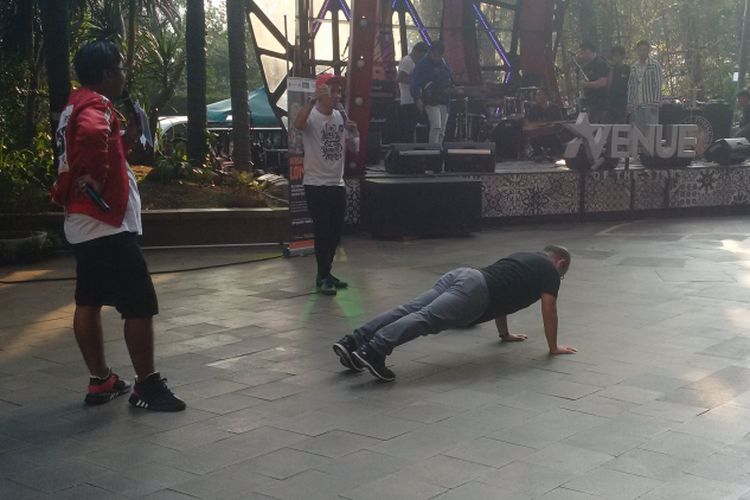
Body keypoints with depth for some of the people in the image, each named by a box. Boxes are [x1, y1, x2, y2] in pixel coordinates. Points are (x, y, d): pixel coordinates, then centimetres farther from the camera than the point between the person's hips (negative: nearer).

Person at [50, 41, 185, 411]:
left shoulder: (77, 105, 16)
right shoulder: (96, 106, -15)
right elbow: (92, 136, -38)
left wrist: (128, 138, 14)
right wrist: (94, 180, -28)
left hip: (83, 224, 10)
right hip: (108, 224, -10)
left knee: (88, 303, 12)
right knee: (141, 305, -4)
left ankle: (101, 381, 21)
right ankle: (147, 385, 2)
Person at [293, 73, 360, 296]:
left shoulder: (341, 116, 9)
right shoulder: (311, 116, -10)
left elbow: (353, 148, 14)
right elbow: (298, 124, -35)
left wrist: (354, 133, -6)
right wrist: (313, 100, -38)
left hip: (337, 184, 7)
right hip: (316, 184, -7)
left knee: (336, 231, 11)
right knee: (323, 231, -6)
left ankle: (326, 274, 25)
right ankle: (323, 277, 4)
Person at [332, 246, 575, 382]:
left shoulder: (523, 258, 42)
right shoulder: (549, 270, 17)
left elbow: (499, 295, 47)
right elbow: (549, 309, 10)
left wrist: (505, 334, 54)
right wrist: (553, 347, 20)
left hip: (460, 275, 8)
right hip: (474, 289, -8)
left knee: (407, 311, -8)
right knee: (426, 318, -27)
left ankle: (351, 343, -23)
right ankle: (373, 350, -49)